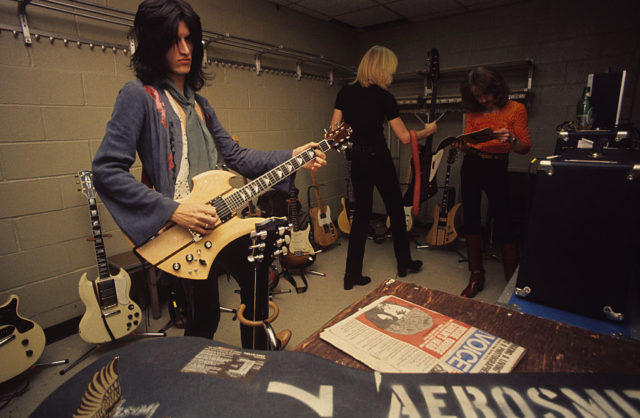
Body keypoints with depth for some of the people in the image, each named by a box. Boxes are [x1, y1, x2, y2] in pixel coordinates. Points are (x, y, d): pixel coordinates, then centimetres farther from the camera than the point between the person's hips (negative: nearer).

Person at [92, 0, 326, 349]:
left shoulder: (197, 101, 13)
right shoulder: (138, 95, -10)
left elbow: (234, 155, 9)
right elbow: (106, 170, -16)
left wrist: (291, 158, 0)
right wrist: (172, 210, -23)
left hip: (223, 218, 8)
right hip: (185, 230, -7)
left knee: (256, 283, 19)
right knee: (205, 317, 6)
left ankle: (255, 350, 45)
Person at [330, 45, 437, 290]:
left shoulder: (345, 92, 3)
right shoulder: (383, 97, -10)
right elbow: (405, 137, -7)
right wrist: (428, 130, 10)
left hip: (357, 161, 5)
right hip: (379, 159, -4)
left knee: (361, 214, 12)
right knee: (396, 211, 14)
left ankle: (352, 274, 14)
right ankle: (404, 263, 31)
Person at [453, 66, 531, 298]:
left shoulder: (515, 109, -3)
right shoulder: (473, 112, 6)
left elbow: (525, 148, -4)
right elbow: (468, 144, 8)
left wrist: (511, 139, -24)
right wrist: (462, 146, -14)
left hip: (497, 169, -3)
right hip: (471, 167, 4)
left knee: (503, 226, -8)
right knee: (471, 221, 5)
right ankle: (476, 276, 19)